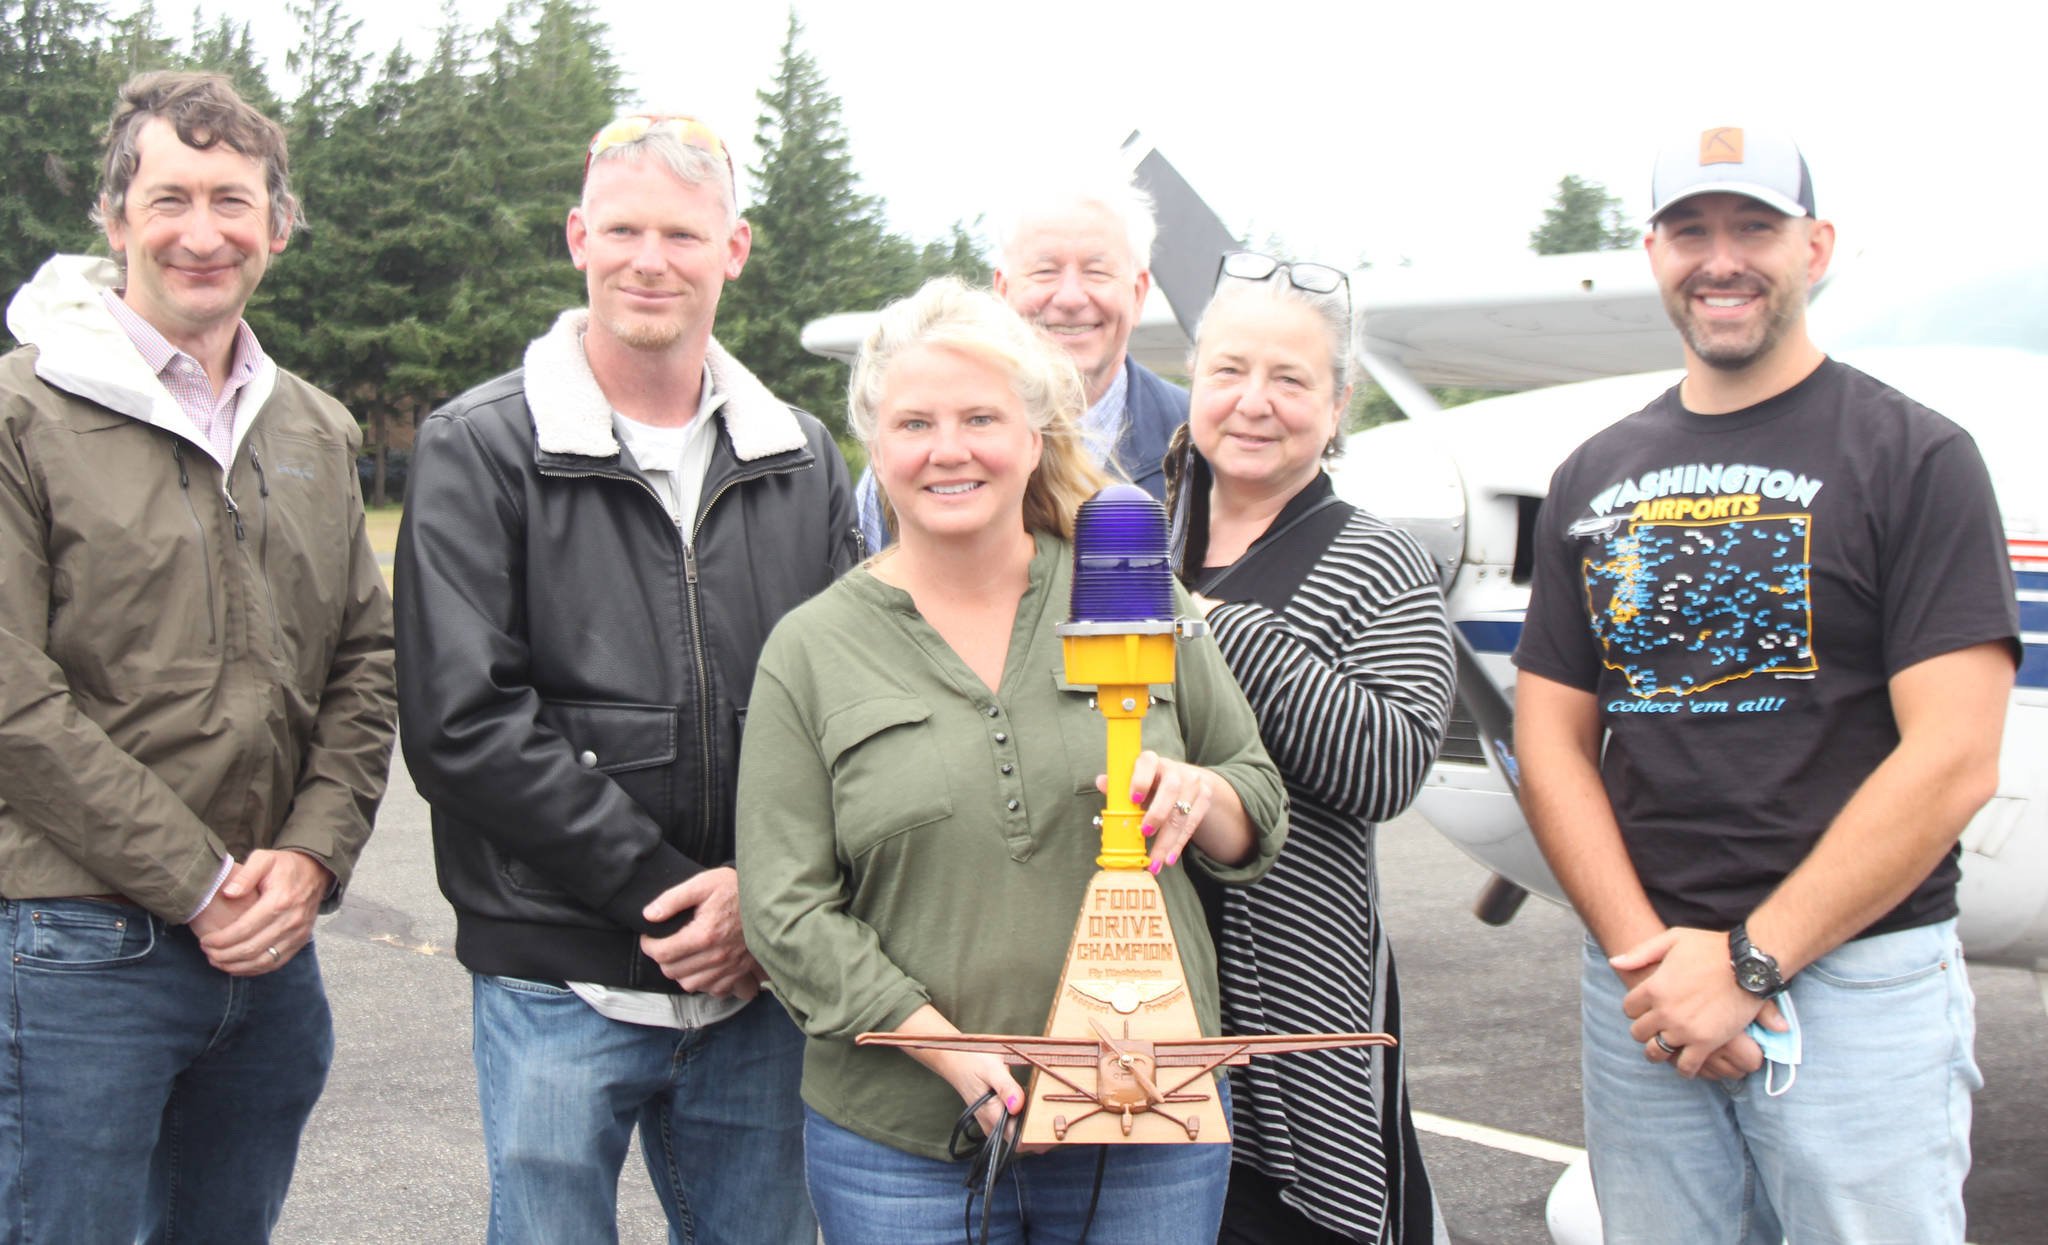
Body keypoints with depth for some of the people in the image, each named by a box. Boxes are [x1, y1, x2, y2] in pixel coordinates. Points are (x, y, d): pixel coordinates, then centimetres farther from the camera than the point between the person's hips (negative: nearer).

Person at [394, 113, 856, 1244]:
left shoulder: (801, 460, 9)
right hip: (557, 985, -3)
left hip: (757, 980, 4)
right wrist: (658, 890, -14)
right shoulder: (479, 450, -3)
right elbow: (460, 724, -11)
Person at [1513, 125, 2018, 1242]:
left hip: (1856, 973, -4)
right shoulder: (1594, 479, 11)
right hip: (1641, 984, 4)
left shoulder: (1916, 458, -3)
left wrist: (1751, 961, -14)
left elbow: (1952, 761, -11)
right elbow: (1551, 740, 8)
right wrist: (1644, 949, -7)